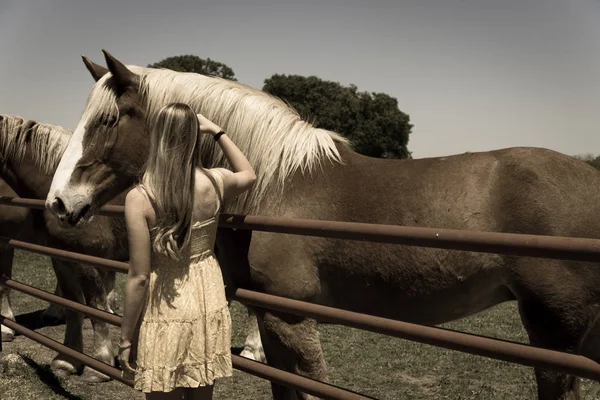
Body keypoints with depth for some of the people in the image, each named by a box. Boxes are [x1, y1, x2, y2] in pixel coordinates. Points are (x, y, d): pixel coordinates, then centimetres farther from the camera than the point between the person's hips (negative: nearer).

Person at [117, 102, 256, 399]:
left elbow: (139, 278, -16)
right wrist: (217, 131, 15)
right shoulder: (215, 182, -8)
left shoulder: (140, 198, -18)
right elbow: (248, 174, 18)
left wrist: (125, 339, -5)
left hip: (167, 314, -4)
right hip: (208, 303, 4)